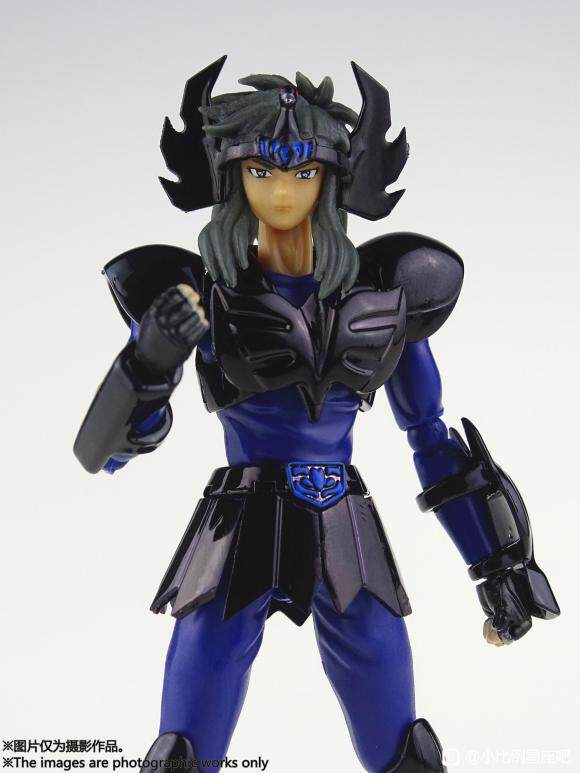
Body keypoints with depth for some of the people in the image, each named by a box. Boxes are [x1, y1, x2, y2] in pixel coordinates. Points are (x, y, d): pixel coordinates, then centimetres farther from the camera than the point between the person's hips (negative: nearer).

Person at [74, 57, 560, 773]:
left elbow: (432, 436, 11)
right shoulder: (198, 295, -3)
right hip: (236, 543, -2)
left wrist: (499, 561, 9)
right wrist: (152, 358, -24)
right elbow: (105, 452, -4)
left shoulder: (385, 289, 3)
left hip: (346, 547, 2)